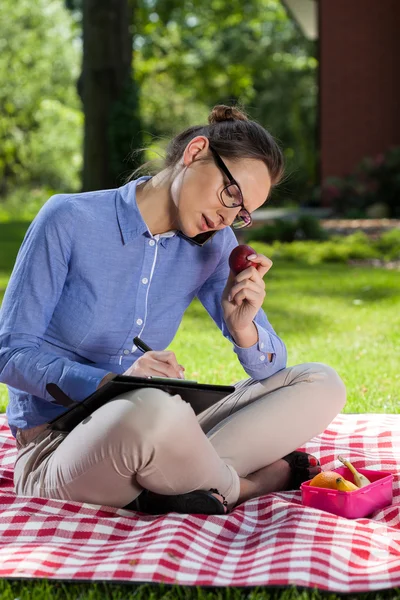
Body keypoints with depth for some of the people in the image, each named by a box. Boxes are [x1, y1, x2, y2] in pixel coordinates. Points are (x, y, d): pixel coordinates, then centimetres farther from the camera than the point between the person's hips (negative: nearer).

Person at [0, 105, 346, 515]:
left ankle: (184, 482, -22)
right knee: (152, 407, -40)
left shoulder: (214, 245, 3)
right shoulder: (68, 221, -11)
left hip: (150, 438, 6)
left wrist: (244, 328, -19)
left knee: (321, 385, -7)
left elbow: (271, 370, 5)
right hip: (55, 449, -5)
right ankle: (240, 487, -10)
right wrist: (114, 382, -28)